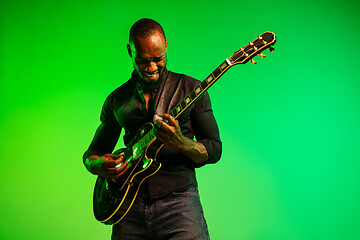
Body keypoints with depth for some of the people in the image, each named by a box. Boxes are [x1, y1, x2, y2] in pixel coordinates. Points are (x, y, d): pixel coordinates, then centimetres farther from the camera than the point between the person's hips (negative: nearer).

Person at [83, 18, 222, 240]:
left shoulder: (190, 88, 5)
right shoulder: (117, 99, 13)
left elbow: (214, 149, 3)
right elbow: (93, 152, 20)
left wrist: (181, 143, -16)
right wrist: (98, 165, -4)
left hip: (178, 200, -2)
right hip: (131, 205, 2)